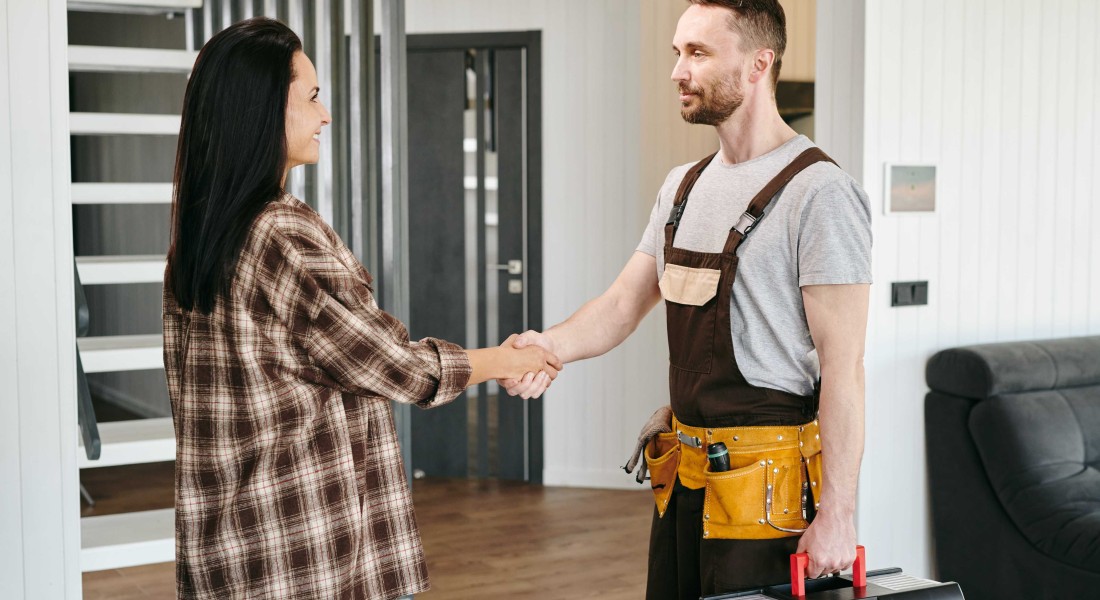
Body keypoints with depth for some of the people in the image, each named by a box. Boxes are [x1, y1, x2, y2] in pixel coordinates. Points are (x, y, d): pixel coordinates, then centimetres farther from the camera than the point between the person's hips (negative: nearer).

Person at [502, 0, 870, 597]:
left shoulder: (818, 191, -14)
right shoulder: (684, 185, 13)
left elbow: (842, 364, -16)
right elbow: (623, 303, 10)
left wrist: (836, 515, -18)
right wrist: (552, 344, -12)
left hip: (764, 482, -7)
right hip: (681, 474, 8)